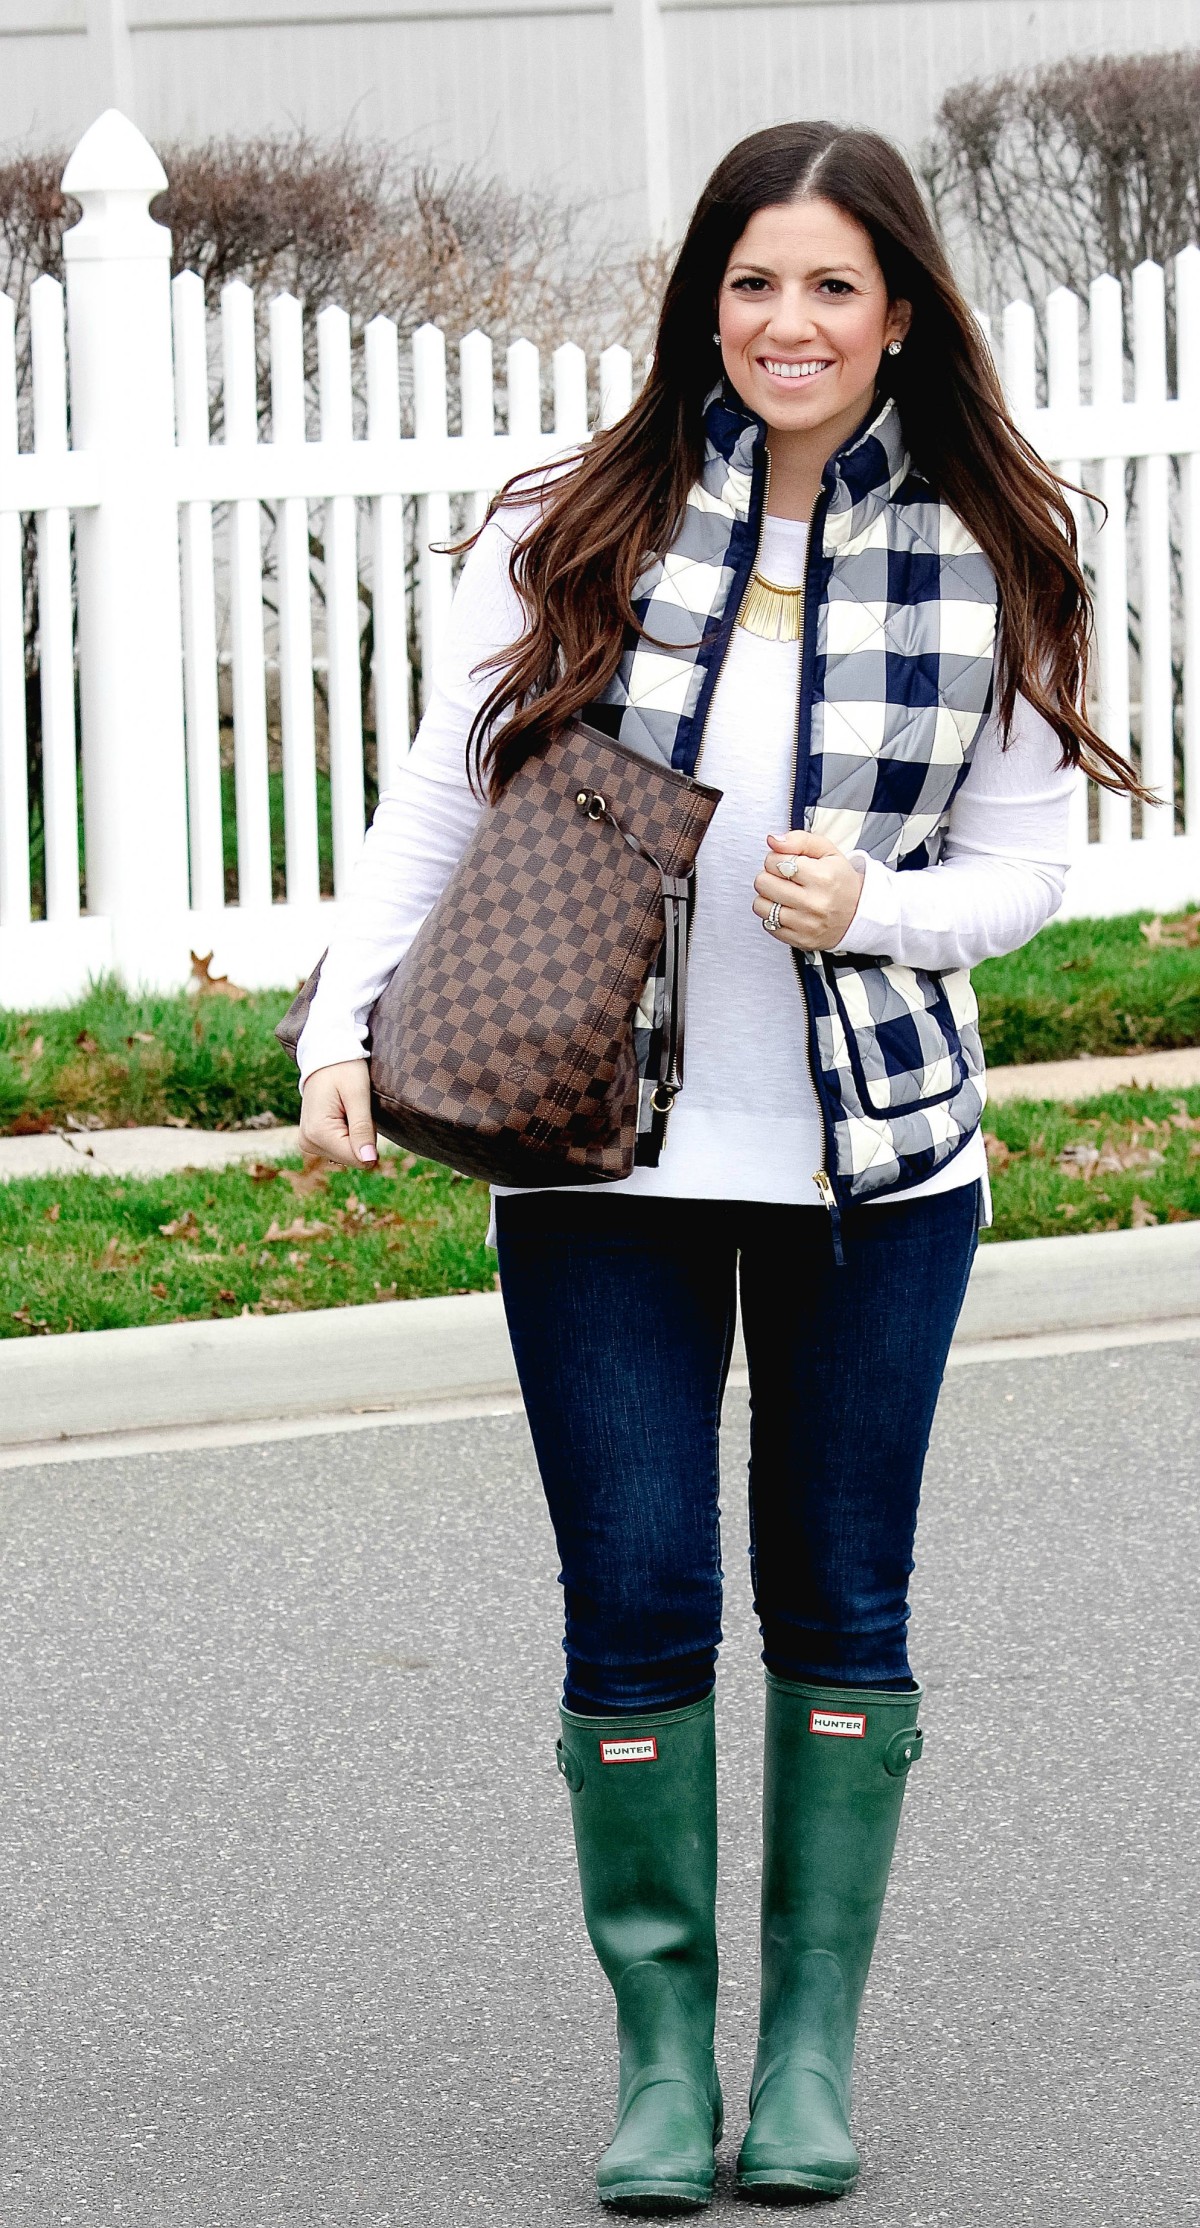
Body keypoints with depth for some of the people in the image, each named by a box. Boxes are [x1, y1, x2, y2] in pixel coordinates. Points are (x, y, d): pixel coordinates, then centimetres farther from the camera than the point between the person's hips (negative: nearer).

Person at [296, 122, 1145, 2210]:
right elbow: (437, 800, 3)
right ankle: (661, 2049, 11)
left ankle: (813, 2042, 17)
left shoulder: (983, 561, 1)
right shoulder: (576, 532, -1)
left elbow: (1026, 859, 5)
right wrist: (343, 1023, -8)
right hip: (604, 1157, 0)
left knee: (840, 1601, 6)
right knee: (636, 1610, -1)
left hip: (876, 1164, 1)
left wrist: (875, 906, -15)